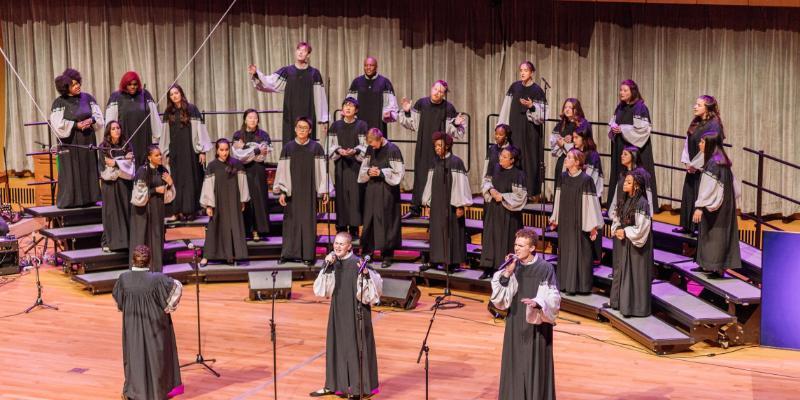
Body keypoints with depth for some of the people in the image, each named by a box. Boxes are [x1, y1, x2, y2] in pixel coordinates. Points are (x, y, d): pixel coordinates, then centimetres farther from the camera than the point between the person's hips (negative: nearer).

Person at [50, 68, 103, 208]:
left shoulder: (88, 98, 4)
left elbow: (99, 117, 8)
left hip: (88, 140, 4)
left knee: (89, 169, 6)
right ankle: (69, 201, 3)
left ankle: (89, 198, 12)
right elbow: (58, 124, -12)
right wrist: (76, 125, -18)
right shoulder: (59, 102, -7)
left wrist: (91, 120, -13)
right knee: (71, 171, -3)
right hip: (70, 142, -4)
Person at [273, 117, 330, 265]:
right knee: (291, 221, 5)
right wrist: (281, 191, -5)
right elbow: (282, 170, 1)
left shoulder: (316, 148, 1)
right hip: (292, 190, 1)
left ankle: (308, 254, 6)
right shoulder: (287, 148, 3)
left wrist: (324, 191, -4)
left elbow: (322, 170, 1)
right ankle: (287, 253, 13)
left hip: (309, 190, -1)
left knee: (308, 221, 1)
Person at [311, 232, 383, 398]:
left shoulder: (357, 263, -15)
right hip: (338, 311, 7)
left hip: (355, 312, -7)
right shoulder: (334, 262, 4)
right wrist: (327, 266, -11)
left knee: (356, 346, 0)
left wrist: (366, 273, -39)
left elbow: (376, 284, -20)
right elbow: (324, 287, 0)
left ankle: (362, 388, 10)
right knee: (336, 345, 13)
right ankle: (334, 385, 25)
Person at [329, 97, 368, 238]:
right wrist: (339, 151, -13)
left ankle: (354, 228, 1)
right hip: (340, 164, 2)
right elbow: (331, 145, 7)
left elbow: (365, 145, -1)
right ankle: (341, 228, 8)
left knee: (355, 195, -4)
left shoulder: (361, 125, 1)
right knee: (341, 195, 1)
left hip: (356, 164, -2)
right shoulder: (336, 125, 8)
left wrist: (355, 151, -20)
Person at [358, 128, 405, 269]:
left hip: (387, 191, -5)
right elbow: (363, 168, 14)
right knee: (369, 220, 8)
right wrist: (368, 171, -8)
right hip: (371, 190, 5)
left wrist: (381, 172, -16)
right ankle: (367, 251, 19)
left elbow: (399, 172, -11)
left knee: (386, 222, -1)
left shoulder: (393, 150, -12)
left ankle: (387, 255, 7)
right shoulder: (370, 149, 6)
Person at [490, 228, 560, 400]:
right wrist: (507, 273, -14)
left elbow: (553, 298, -14)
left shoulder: (545, 268, -10)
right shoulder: (513, 267, 3)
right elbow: (501, 296, -2)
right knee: (515, 365, 8)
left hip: (536, 326, -4)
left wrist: (537, 302, -33)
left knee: (535, 366, 0)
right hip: (515, 324, 4)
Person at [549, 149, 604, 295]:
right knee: (565, 252, 11)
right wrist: (555, 219, 16)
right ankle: (565, 283, 20)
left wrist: (593, 226, -14)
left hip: (579, 223, -6)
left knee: (579, 253, 1)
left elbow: (591, 202, -13)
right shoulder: (563, 177, 4)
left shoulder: (586, 180, -13)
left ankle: (579, 285, 9)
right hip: (565, 222, 6)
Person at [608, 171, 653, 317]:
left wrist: (625, 232, -12)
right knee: (621, 271, 15)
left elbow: (641, 228, -19)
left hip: (635, 244, -8)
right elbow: (616, 219, 14)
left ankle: (634, 305, 7)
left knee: (634, 273, 0)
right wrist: (616, 230, -4)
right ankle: (619, 301, 27)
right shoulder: (622, 201, 6)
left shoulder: (642, 203, -17)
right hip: (622, 242, 8)